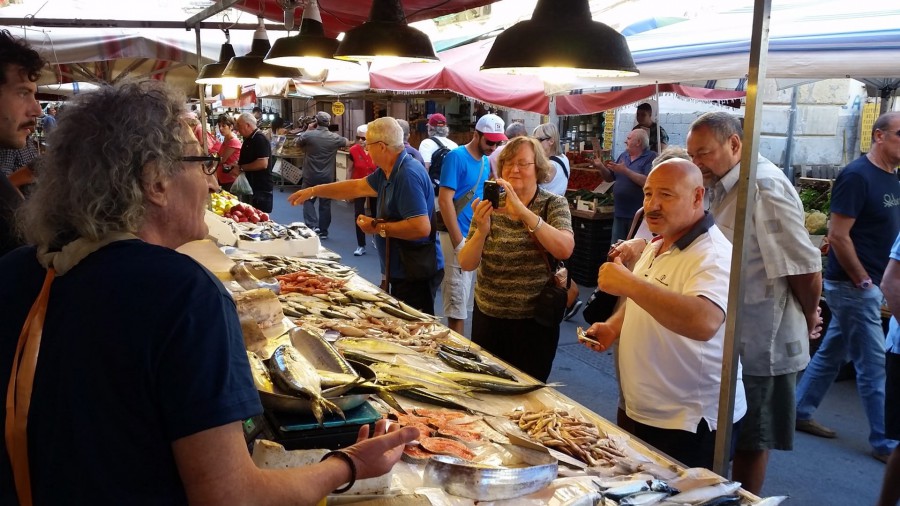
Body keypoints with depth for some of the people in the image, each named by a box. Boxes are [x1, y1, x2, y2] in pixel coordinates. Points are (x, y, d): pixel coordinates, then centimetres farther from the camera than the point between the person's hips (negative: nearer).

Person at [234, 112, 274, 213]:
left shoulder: (260, 139, -16)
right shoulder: (249, 139, 15)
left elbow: (263, 163, -26)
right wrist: (236, 167, 10)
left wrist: (241, 168, -19)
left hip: (261, 189, -10)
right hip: (251, 187, 10)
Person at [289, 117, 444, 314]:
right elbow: (357, 187, 22)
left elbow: (422, 227, -31)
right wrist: (313, 191, 24)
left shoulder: (408, 175, -23)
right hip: (401, 272, 10)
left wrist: (378, 228, -18)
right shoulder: (390, 171, 8)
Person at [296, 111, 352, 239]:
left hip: (310, 176, -1)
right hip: (327, 177, 1)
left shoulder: (308, 135, -9)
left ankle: (312, 226, -4)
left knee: (308, 200, 13)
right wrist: (354, 143, 38)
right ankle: (323, 231, 16)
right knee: (325, 204, 10)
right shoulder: (335, 137, -4)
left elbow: (298, 142, 13)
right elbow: (348, 143, 17)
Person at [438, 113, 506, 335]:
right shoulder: (456, 157, -12)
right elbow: (444, 200, -18)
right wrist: (459, 243, -19)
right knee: (457, 304, -3)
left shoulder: (486, 161, 11)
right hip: (460, 238, -8)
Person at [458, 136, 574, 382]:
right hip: (487, 317, 3)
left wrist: (522, 211, -32)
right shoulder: (489, 206, 1)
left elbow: (564, 249, -24)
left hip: (534, 321, -2)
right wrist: (481, 230, -24)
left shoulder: (554, 204, -4)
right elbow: (466, 264, -5)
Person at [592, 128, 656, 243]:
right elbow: (610, 178, 18)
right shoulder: (623, 156, 13)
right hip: (619, 212, 7)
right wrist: (601, 167, -1)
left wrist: (625, 170, -21)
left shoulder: (651, 158, -9)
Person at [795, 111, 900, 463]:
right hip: (854, 286, -9)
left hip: (870, 285, 9)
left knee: (831, 353, 16)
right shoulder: (857, 176, -16)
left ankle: (799, 412, 27)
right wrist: (863, 282, -16)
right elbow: (838, 236, -20)